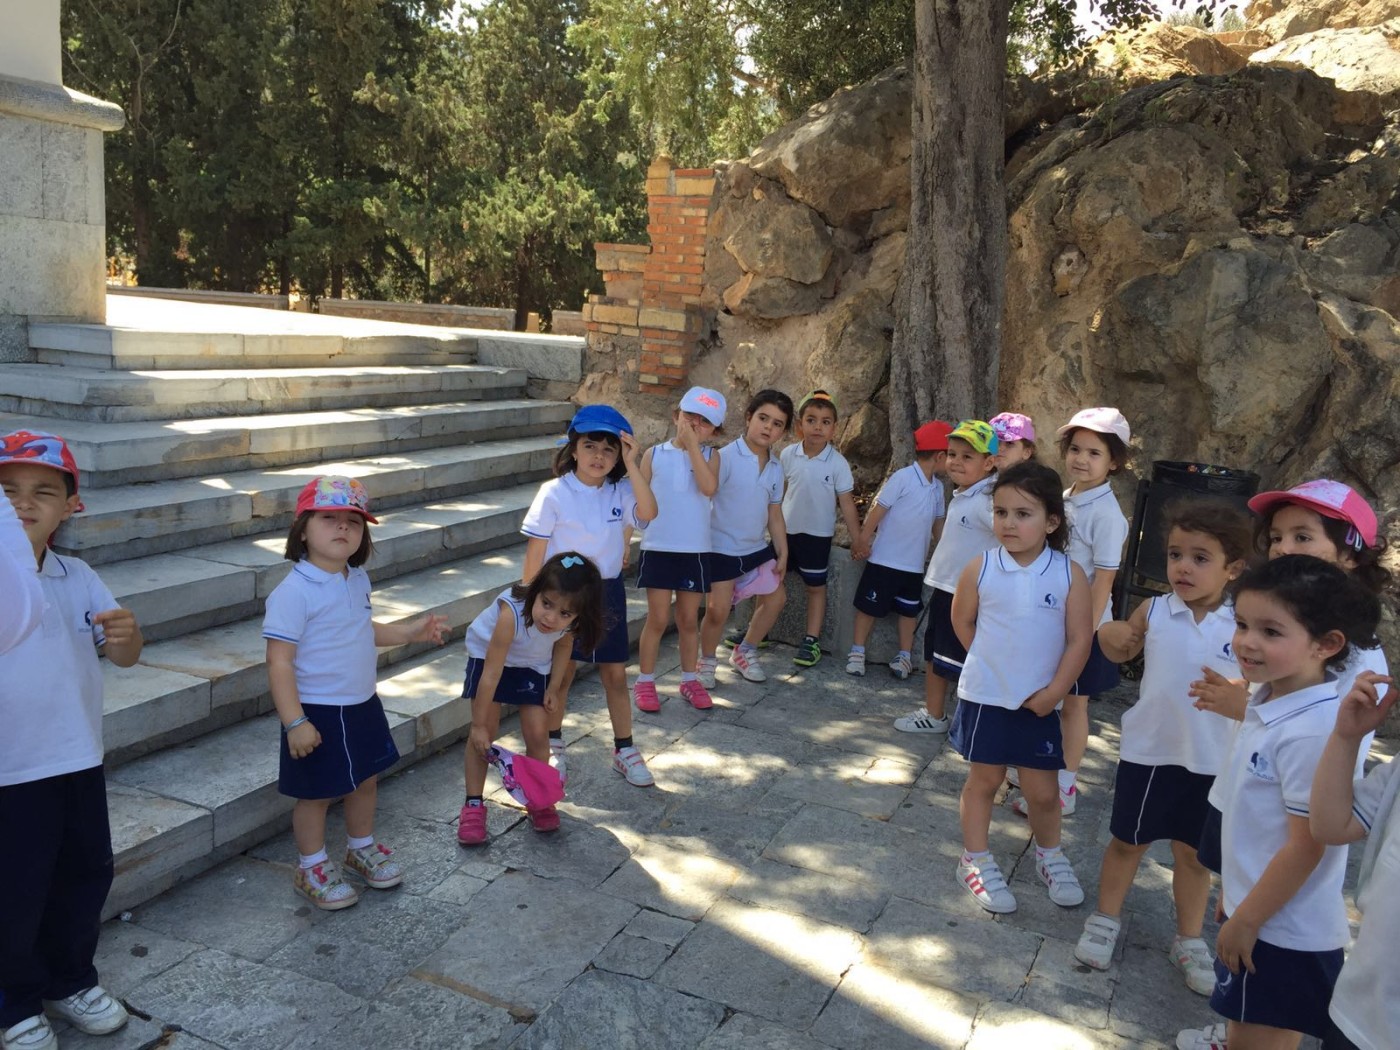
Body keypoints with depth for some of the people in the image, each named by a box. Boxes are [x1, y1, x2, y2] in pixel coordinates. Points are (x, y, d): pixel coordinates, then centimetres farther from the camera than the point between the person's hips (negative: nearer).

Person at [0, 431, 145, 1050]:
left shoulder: (78, 579, 2)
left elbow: (124, 656, 0)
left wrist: (126, 636, -24)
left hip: (79, 760, 5)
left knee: (86, 876, 18)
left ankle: (70, 980, 40)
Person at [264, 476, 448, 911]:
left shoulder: (357, 580, 3)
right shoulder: (293, 592, -22)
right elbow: (279, 662, -22)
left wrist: (409, 631, 8)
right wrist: (294, 721, -24)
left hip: (362, 705, 8)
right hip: (319, 714, -8)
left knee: (366, 779, 21)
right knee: (317, 793, 9)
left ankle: (362, 847, 44)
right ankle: (312, 867, 30)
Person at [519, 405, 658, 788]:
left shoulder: (620, 491, -2)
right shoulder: (554, 493, -11)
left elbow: (648, 513, -23)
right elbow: (536, 549, -7)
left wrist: (631, 464, -24)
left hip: (608, 592, 3)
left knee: (616, 674, 9)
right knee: (560, 674, 9)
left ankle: (624, 749, 23)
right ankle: (553, 748, 29)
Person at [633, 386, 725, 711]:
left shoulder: (708, 456, 1)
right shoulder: (655, 454, 0)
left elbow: (709, 488, -19)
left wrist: (692, 445, -17)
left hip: (695, 551, 1)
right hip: (658, 549, -1)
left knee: (689, 620, 12)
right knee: (658, 619, 3)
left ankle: (690, 680, 25)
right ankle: (644, 682, 16)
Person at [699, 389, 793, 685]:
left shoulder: (776, 467, 4)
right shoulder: (726, 457, -17)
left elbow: (775, 513, 11)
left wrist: (782, 553, 11)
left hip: (757, 547, 7)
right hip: (722, 547, -7)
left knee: (776, 597, 13)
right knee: (718, 610, -7)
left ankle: (745, 652, 32)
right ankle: (706, 661, 19)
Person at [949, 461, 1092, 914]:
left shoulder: (1069, 575, -10)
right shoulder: (980, 569, -10)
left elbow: (1079, 639, -8)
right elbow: (962, 621, 5)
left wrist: (1053, 691, -13)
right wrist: (990, 661, 5)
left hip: (1038, 702, 0)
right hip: (986, 696, 0)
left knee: (1043, 791, 10)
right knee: (984, 779, 12)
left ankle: (1049, 855, 36)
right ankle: (976, 861, 26)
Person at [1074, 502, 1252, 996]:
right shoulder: (1153, 613, -7)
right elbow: (1122, 653, 10)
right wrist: (1110, 636, -12)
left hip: (1210, 760, 0)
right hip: (1147, 750, 0)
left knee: (1193, 853, 16)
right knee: (1127, 841, 15)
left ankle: (1189, 940, 36)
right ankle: (1105, 920, 35)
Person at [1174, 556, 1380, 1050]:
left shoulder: (1313, 731, -29)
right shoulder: (1268, 701, -1)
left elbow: (1306, 846, -25)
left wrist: (1245, 921, -15)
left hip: (1282, 930, -8)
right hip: (1253, 908, 8)